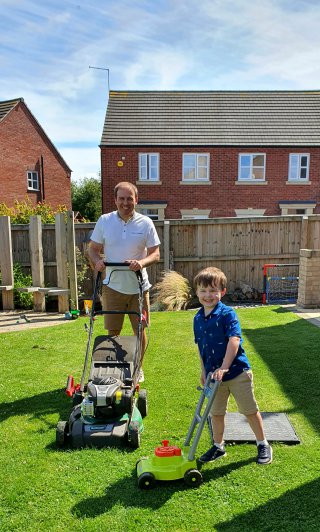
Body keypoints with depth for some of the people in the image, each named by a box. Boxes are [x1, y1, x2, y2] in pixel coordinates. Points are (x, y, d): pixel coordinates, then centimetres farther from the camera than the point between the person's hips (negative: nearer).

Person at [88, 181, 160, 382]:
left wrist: (141, 262, -25)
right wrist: (97, 261, -18)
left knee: (140, 330, 10)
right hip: (113, 286, 0)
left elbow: (156, 254, -4)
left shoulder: (146, 223, -4)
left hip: (138, 287, 0)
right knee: (113, 331, 8)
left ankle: (138, 368, 31)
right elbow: (93, 249, 5)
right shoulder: (105, 221, -1)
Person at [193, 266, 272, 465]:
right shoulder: (198, 319, 2)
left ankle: (263, 445, 29)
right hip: (214, 374, 5)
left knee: (250, 410, 10)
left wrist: (224, 368, -30)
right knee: (216, 412, 16)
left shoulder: (228, 314, -17)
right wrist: (204, 371, 15)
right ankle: (218, 447, 35)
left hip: (237, 371, -5)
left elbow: (234, 341, -25)